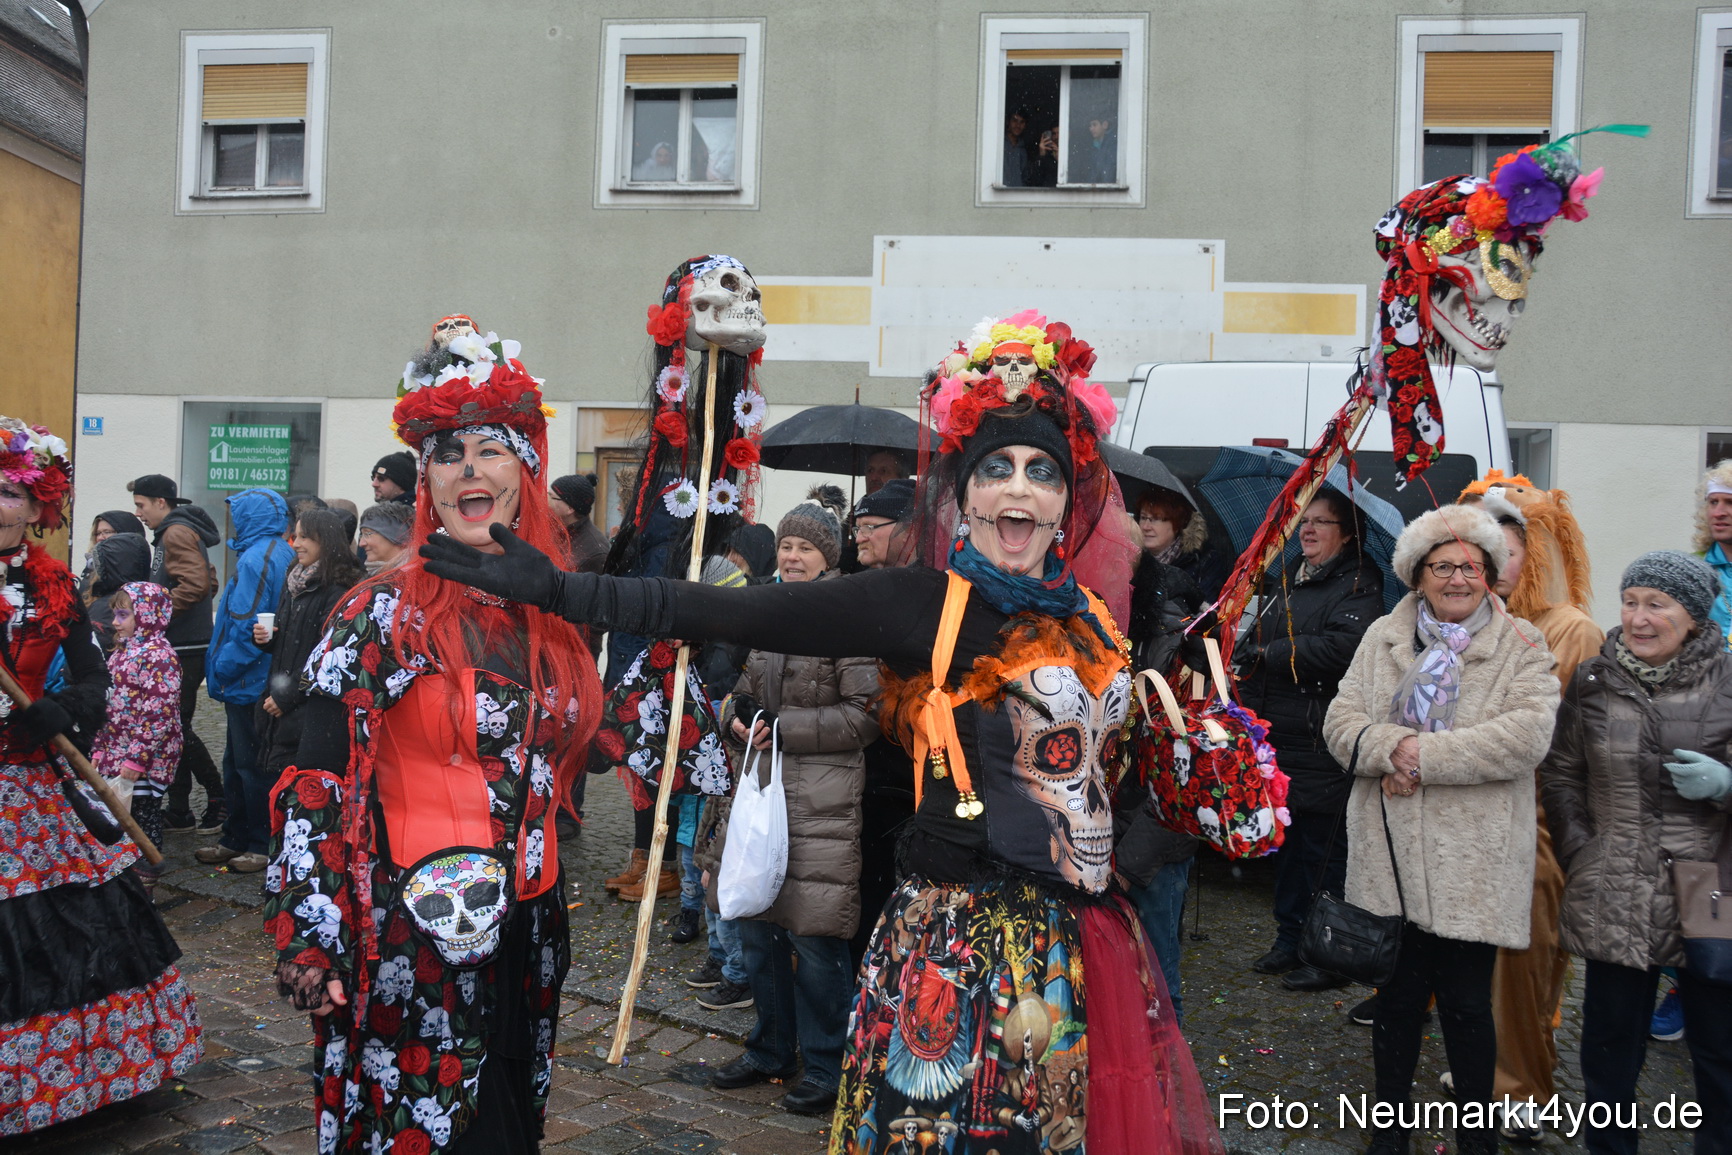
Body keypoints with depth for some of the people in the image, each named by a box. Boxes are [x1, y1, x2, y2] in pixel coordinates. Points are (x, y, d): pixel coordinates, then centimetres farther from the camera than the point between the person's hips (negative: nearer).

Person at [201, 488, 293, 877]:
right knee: (238, 763, 17)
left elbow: (245, 628, -23)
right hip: (271, 680, 10)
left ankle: (263, 845, 8)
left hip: (251, 683, -10)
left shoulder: (254, 560, -18)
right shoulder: (285, 555, 10)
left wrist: (221, 672, -12)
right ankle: (237, 839, 25)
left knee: (251, 767, 0)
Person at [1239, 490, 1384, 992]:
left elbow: (1343, 646, -23)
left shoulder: (1358, 584, -7)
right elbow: (1255, 639, 24)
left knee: (1322, 846, -3)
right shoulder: (1284, 582, 18)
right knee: (1287, 841, 15)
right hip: (1276, 735, 8)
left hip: (1322, 745, -8)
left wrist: (1269, 654, -17)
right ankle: (1290, 940, 26)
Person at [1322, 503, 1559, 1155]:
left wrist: (1423, 754, -18)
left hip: (1473, 862, -3)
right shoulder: (1382, 638, 9)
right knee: (1398, 994, 14)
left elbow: (1526, 736, -16)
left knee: (1466, 1003, 4)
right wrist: (1391, 748, -18)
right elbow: (1341, 720, 2)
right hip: (1391, 856, 3)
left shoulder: (1522, 649, -1)